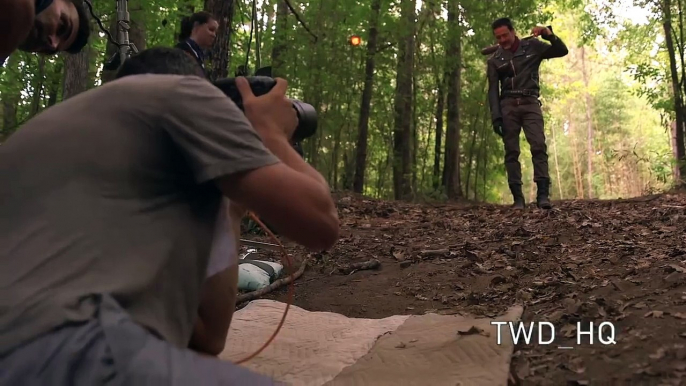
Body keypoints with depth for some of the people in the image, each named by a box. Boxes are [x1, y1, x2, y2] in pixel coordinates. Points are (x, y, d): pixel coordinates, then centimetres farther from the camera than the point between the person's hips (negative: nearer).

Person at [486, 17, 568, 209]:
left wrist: (549, 34, -9)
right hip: (508, 106, 1)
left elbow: (562, 51, 9)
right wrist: (495, 116, -6)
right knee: (511, 151, -5)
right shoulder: (494, 59, 11)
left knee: (539, 146, -16)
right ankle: (517, 197, -6)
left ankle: (543, 194, -19)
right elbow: (493, 90, 6)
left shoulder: (532, 46, 9)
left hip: (530, 103, -1)